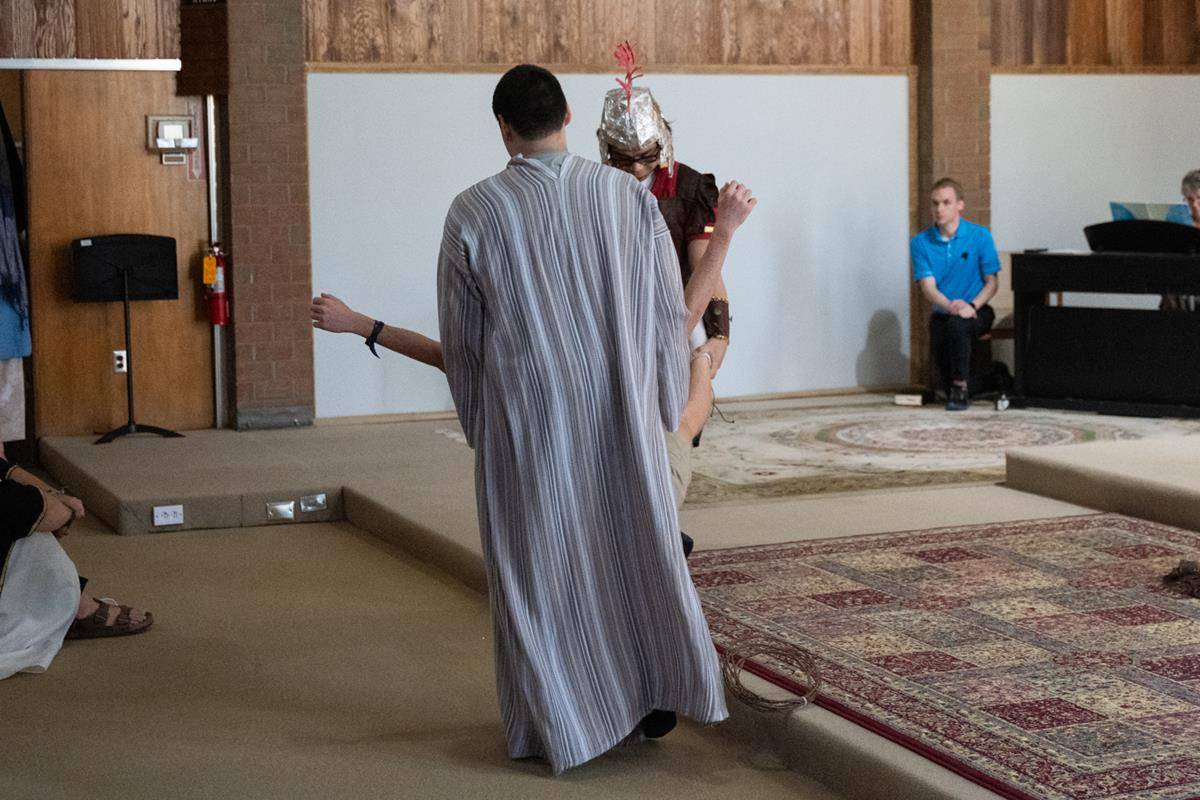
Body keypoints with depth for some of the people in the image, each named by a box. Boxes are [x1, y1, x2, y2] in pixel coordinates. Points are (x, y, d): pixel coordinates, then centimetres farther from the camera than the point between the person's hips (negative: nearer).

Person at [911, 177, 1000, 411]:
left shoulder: (980, 236, -5)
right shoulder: (920, 243, -2)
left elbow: (991, 282, -3)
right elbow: (928, 287, -9)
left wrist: (972, 306, -23)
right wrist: (950, 306, -30)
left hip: (977, 311, -2)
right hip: (942, 312, 2)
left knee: (957, 325, -36)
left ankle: (960, 389, -22)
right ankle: (952, 390, 9)